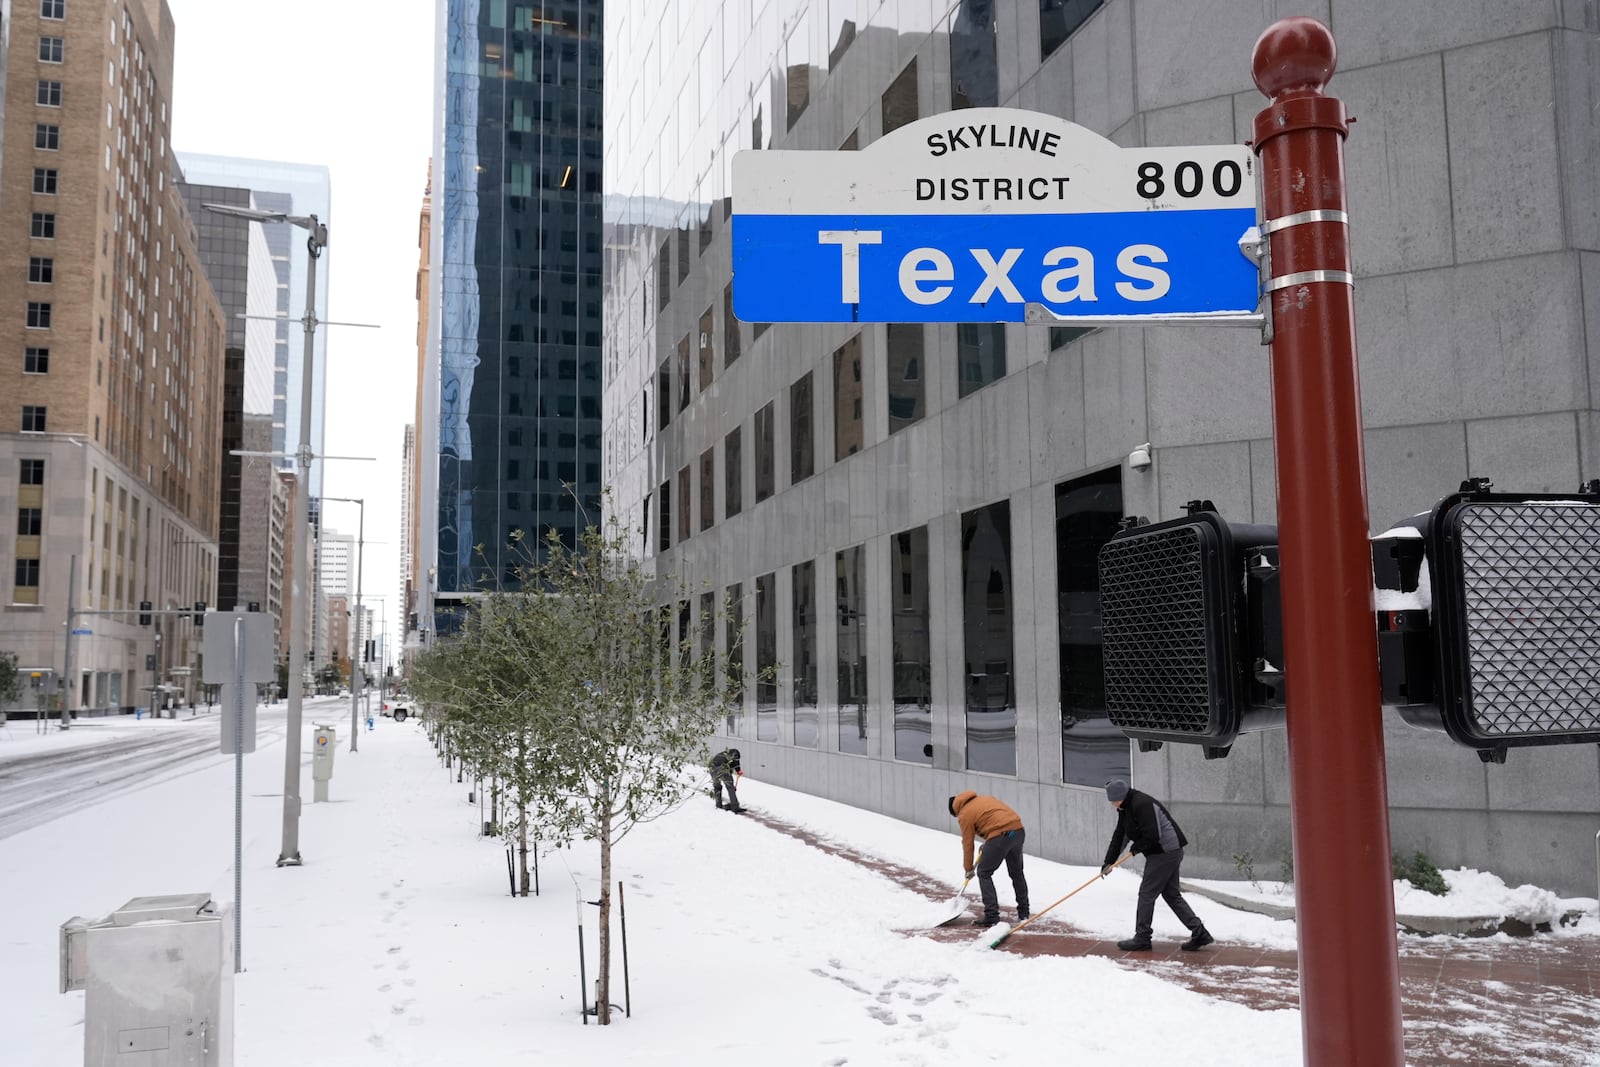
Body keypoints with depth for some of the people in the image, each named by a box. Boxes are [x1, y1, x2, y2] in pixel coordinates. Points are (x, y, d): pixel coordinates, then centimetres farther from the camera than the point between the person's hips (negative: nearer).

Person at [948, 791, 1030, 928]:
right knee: (1016, 872, 23)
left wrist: (968, 869, 23)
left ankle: (992, 916, 2)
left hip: (1000, 835, -7)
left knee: (984, 873, 6)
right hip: (1018, 830, 8)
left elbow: (967, 844, 10)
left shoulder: (965, 815, 6)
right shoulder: (984, 799, 26)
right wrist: (988, 844, 30)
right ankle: (1023, 912, 33)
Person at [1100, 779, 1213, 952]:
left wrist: (1136, 847, -9)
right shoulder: (1125, 808, 10)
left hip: (1165, 852, -10)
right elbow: (1119, 836, 13)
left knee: (1147, 893, -3)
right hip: (1170, 853, 10)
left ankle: (1142, 938, 6)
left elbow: (1152, 836, -27)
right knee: (1172, 895, 13)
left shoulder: (1141, 805, -23)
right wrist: (1109, 862, 8)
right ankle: (1200, 933, 14)